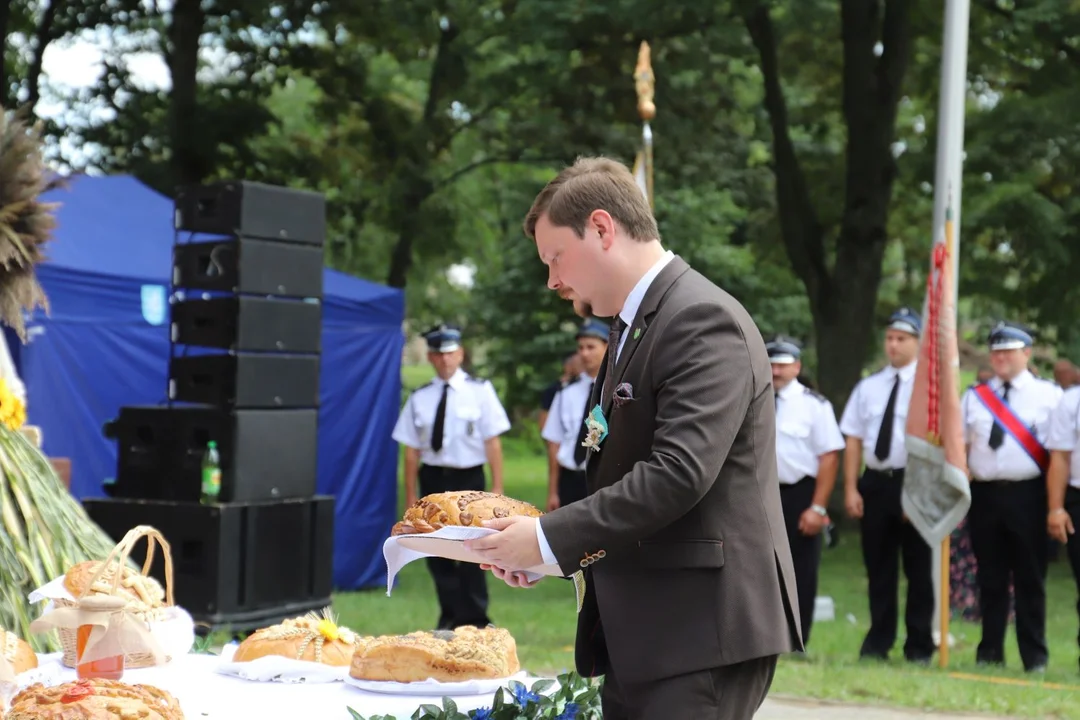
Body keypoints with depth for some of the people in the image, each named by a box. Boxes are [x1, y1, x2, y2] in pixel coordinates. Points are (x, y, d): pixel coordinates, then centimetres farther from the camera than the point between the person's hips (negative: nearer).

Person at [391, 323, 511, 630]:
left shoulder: (480, 391, -3)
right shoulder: (420, 398, 3)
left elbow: (493, 442, -5)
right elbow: (412, 449, 3)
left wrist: (497, 489, -9)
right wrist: (411, 496, 0)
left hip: (469, 479, -3)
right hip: (433, 479, 3)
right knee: (438, 554, 8)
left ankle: (476, 621, 10)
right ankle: (450, 618, 22)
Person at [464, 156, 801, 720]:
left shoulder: (703, 320, -14)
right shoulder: (631, 329, 17)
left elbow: (679, 472, -24)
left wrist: (550, 537, -19)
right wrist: (547, 548, 7)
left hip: (703, 630, -9)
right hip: (641, 637, 9)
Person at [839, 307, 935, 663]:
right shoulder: (868, 387, 9)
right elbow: (854, 440, 7)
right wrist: (851, 489, 0)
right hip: (875, 483, 4)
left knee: (918, 568, 5)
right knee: (879, 567, 11)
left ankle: (919, 646, 14)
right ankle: (878, 642, 20)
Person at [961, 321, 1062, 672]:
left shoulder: (1049, 395, 3)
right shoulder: (973, 397, 13)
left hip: (1027, 495, -3)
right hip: (985, 494, 3)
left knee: (1030, 578, 1)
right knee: (990, 578, 8)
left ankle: (1035, 657, 9)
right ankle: (990, 652, 16)